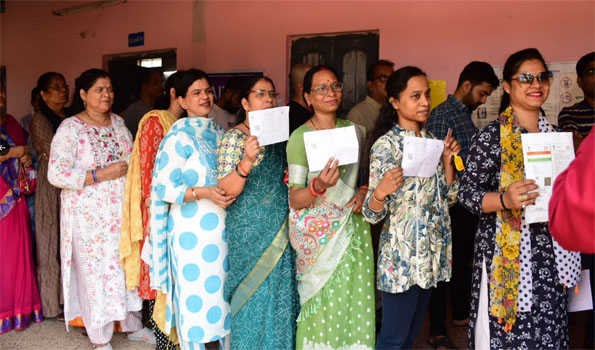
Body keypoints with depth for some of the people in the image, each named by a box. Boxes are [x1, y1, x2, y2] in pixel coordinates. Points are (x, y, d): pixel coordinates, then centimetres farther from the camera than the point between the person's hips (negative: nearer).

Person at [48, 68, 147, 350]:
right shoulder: (70, 128, -8)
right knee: (95, 270, 1)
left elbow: (133, 158, 22)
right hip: (90, 215, -5)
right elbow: (56, 174, -16)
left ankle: (132, 324, 29)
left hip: (123, 211, 5)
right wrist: (101, 175, -18)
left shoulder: (118, 122, 10)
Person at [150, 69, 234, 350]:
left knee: (226, 290, 12)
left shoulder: (219, 133, 12)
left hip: (222, 227, 7)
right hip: (192, 231, -6)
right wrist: (203, 193, -25)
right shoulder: (179, 136, -9)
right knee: (195, 295, 2)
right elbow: (163, 188, -14)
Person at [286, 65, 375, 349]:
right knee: (322, 308, -1)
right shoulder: (300, 137, -6)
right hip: (319, 234, -4)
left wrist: (364, 193, -2)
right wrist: (318, 186, -30)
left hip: (354, 228, 4)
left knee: (356, 304, 5)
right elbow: (294, 200, -10)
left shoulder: (355, 130, 8)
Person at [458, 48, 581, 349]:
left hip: (549, 255, 6)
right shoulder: (491, 135, -8)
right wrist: (505, 200, -26)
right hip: (506, 253, -5)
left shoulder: (553, 133, 11)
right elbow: (467, 194, -10)